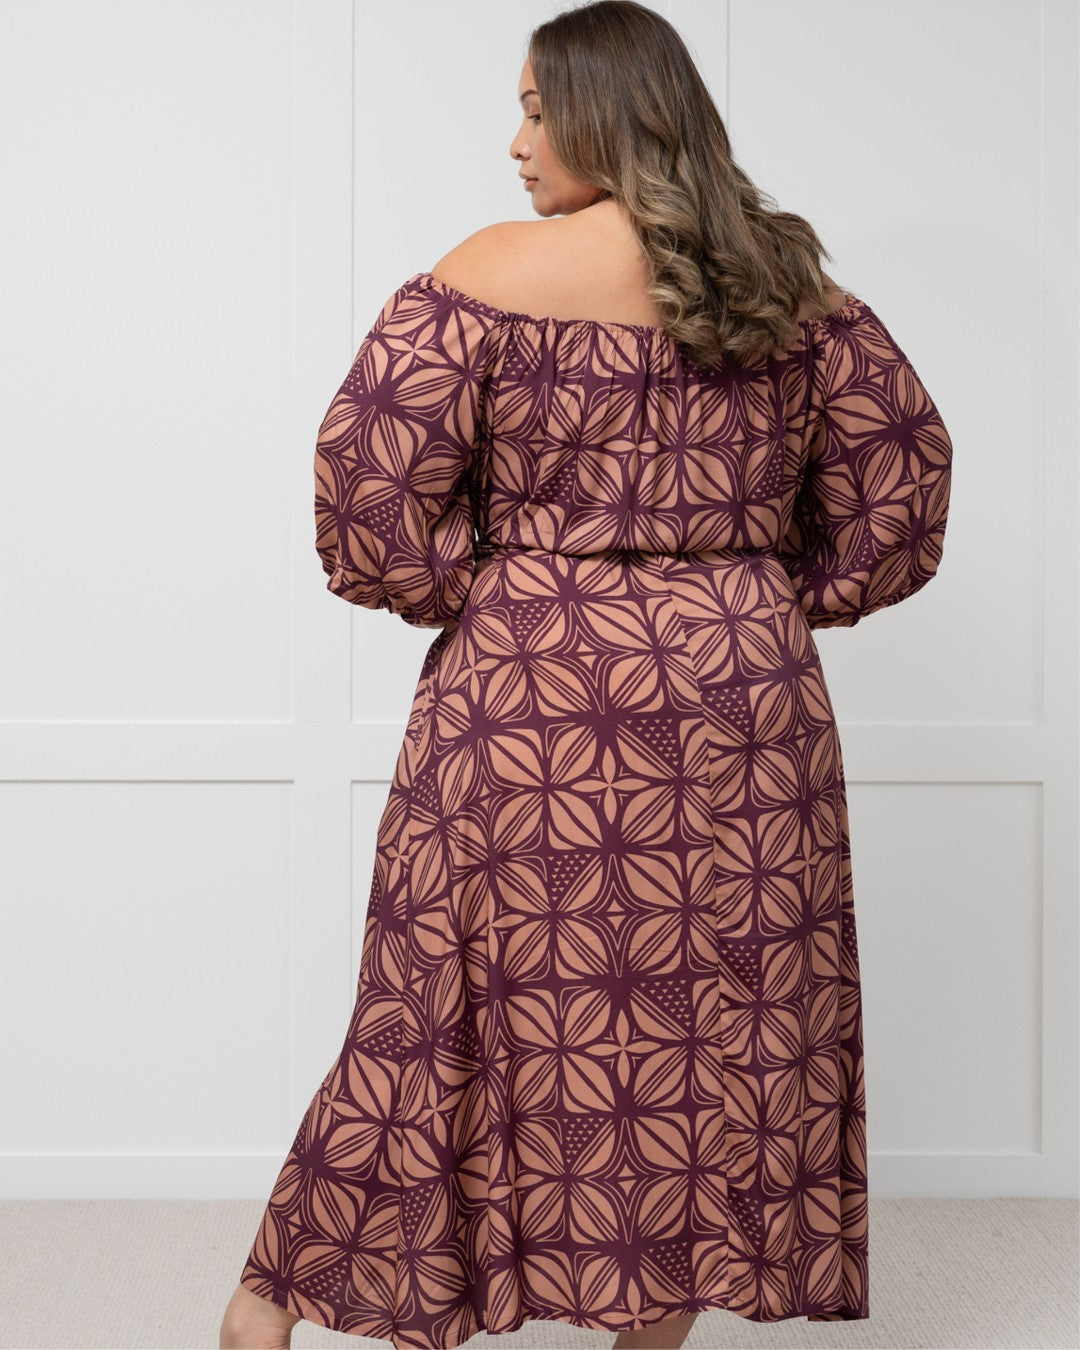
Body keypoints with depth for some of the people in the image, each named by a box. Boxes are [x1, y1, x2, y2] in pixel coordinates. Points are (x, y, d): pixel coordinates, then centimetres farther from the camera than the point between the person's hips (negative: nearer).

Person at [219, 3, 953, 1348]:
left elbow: (369, 474, -11)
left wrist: (462, 594, 3)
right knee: (721, 1014, 11)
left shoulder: (494, 273, -6)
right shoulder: (794, 287, 7)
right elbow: (900, 476, 9)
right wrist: (780, 601, 14)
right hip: (742, 697, 3)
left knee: (464, 999, 7)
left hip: (532, 691, -3)